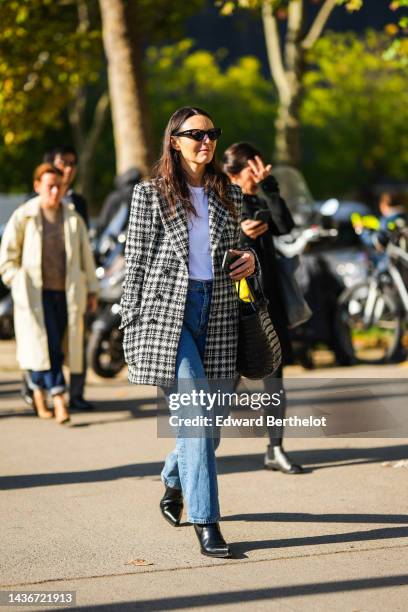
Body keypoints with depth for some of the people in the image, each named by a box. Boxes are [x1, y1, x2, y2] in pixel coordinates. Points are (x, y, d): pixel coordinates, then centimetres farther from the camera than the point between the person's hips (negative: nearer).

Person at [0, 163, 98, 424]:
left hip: (66, 294, 3)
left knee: (52, 346, 4)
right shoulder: (23, 217, 0)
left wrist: (92, 290, 10)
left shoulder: (73, 219, 8)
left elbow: (86, 256, 12)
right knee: (46, 346, -13)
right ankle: (59, 399, -17)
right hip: (35, 294, -3)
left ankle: (38, 389, 25)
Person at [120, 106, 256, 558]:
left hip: (217, 310, 5)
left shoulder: (229, 195, 15)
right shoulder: (150, 194, 2)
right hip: (168, 309, -5)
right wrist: (131, 327, -2)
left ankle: (174, 483, 37)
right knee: (195, 412, -15)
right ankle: (205, 521, -14)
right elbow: (136, 263, 2)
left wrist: (249, 260, 1)